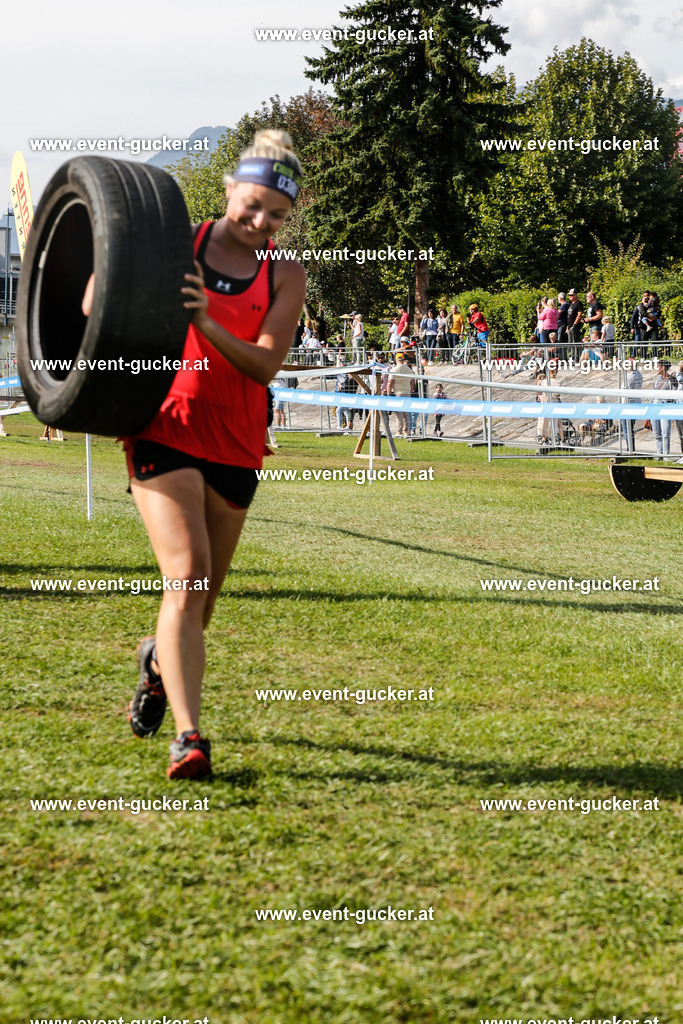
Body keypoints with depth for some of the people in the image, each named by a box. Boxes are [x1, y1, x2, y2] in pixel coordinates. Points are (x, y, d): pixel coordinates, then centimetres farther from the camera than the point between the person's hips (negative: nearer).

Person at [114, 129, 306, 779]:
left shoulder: (285, 279, 5)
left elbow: (265, 365, -9)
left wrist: (207, 322, -25)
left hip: (236, 446, 3)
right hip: (164, 432, -3)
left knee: (203, 598, 13)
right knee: (186, 577, -19)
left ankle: (158, 661, 48)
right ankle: (188, 736, -21)